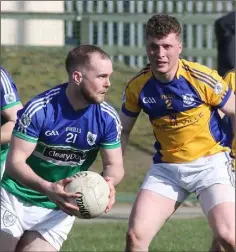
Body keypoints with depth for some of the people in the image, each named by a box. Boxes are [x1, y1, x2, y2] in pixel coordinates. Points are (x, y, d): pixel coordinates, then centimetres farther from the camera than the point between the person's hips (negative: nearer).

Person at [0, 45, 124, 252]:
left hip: (60, 208, 2)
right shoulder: (39, 110, -22)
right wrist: (47, 188, -40)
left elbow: (114, 165, -6)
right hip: (17, 199, -2)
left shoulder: (108, 118, -12)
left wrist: (109, 182, -32)